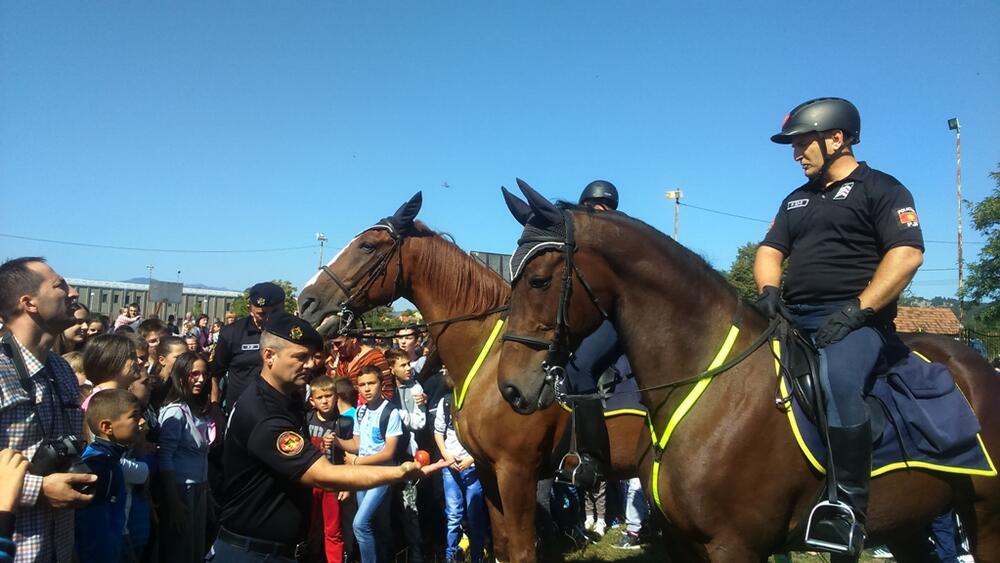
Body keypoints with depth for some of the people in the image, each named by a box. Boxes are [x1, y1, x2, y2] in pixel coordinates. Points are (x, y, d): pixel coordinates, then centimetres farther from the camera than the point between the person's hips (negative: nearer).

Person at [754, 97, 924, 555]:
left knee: (837, 381, -36)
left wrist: (856, 310, -19)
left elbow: (908, 254, -10)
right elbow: (769, 250, 18)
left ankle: (849, 508, -27)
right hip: (794, 319, 8)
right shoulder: (796, 200, 23)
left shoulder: (881, 189, 2)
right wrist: (769, 289, -5)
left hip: (855, 320, -7)